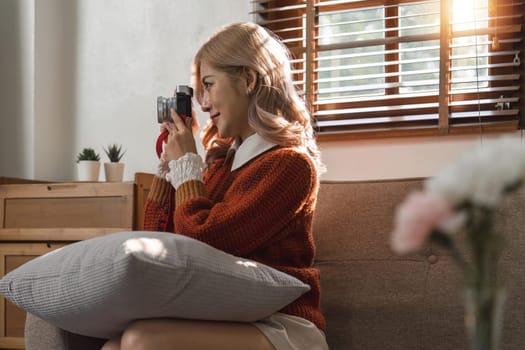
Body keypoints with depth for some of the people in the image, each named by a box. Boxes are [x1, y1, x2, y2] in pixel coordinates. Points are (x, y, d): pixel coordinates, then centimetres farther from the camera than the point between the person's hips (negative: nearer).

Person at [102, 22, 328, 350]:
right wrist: (169, 161, 15)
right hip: (223, 320, 7)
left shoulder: (290, 165, -9)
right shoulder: (223, 161, 14)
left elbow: (200, 243, -17)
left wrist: (186, 164, -1)